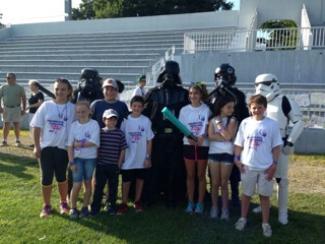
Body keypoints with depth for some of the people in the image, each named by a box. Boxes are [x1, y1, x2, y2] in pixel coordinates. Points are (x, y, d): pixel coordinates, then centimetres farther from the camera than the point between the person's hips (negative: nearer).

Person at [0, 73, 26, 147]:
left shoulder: (20, 88, 2)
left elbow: (23, 98, 4)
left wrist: (23, 109, -1)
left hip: (16, 108, -1)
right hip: (6, 108, 2)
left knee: (17, 125, 2)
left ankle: (18, 140, 13)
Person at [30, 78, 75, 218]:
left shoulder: (72, 108, -2)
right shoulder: (46, 106, -2)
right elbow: (36, 126, 0)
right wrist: (36, 146, -3)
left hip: (63, 147, 0)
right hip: (46, 147, 0)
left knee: (61, 177, 10)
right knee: (46, 178, 4)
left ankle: (63, 203, 29)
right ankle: (46, 206, 20)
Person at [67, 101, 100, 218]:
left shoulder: (94, 124, -7)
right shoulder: (74, 125, -1)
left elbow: (94, 143, -16)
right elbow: (70, 145, -3)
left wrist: (79, 144, -13)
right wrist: (71, 162, -8)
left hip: (90, 158, -1)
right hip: (77, 158, 1)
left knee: (88, 183, 9)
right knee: (77, 184, -2)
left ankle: (85, 207, 23)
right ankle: (73, 208, 16)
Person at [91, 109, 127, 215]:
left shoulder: (120, 133, -4)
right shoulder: (100, 132, -2)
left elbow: (123, 150, -1)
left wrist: (119, 164, -3)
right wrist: (96, 161, -1)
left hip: (114, 166, 0)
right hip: (101, 165, 0)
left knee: (113, 187, 11)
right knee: (98, 186, 8)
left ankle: (111, 206, 26)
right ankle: (95, 207, 19)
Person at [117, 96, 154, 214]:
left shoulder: (146, 121, -5)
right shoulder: (125, 120, -4)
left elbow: (149, 140, -1)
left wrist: (148, 157, -2)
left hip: (141, 158, 1)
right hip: (128, 158, -1)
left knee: (140, 179, 14)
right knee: (126, 181, 6)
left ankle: (137, 201, 31)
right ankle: (124, 204, 18)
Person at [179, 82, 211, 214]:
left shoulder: (206, 109, -4)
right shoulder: (184, 110, 2)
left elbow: (207, 127, -5)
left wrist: (202, 137, -23)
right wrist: (189, 138, -17)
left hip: (203, 145, -2)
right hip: (188, 145, 2)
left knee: (201, 175, 7)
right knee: (190, 175, 9)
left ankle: (200, 203, 18)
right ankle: (190, 202, 21)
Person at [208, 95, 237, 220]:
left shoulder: (233, 120, -1)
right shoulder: (213, 120, 5)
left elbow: (229, 136, -15)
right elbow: (211, 136, -7)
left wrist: (219, 123, -9)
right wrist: (224, 137, -14)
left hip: (227, 154, -1)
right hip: (213, 153, 2)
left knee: (224, 183, 6)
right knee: (215, 183, 8)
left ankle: (225, 209, 18)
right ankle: (214, 207, 20)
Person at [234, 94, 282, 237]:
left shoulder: (272, 124, -5)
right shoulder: (245, 123, -1)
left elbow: (276, 146, -2)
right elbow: (239, 144, 5)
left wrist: (274, 164, -6)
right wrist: (237, 159, -3)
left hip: (265, 167, -1)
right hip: (247, 166, 1)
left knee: (264, 195, 10)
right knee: (246, 193, 15)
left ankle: (265, 223, 23)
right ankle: (243, 218, 31)